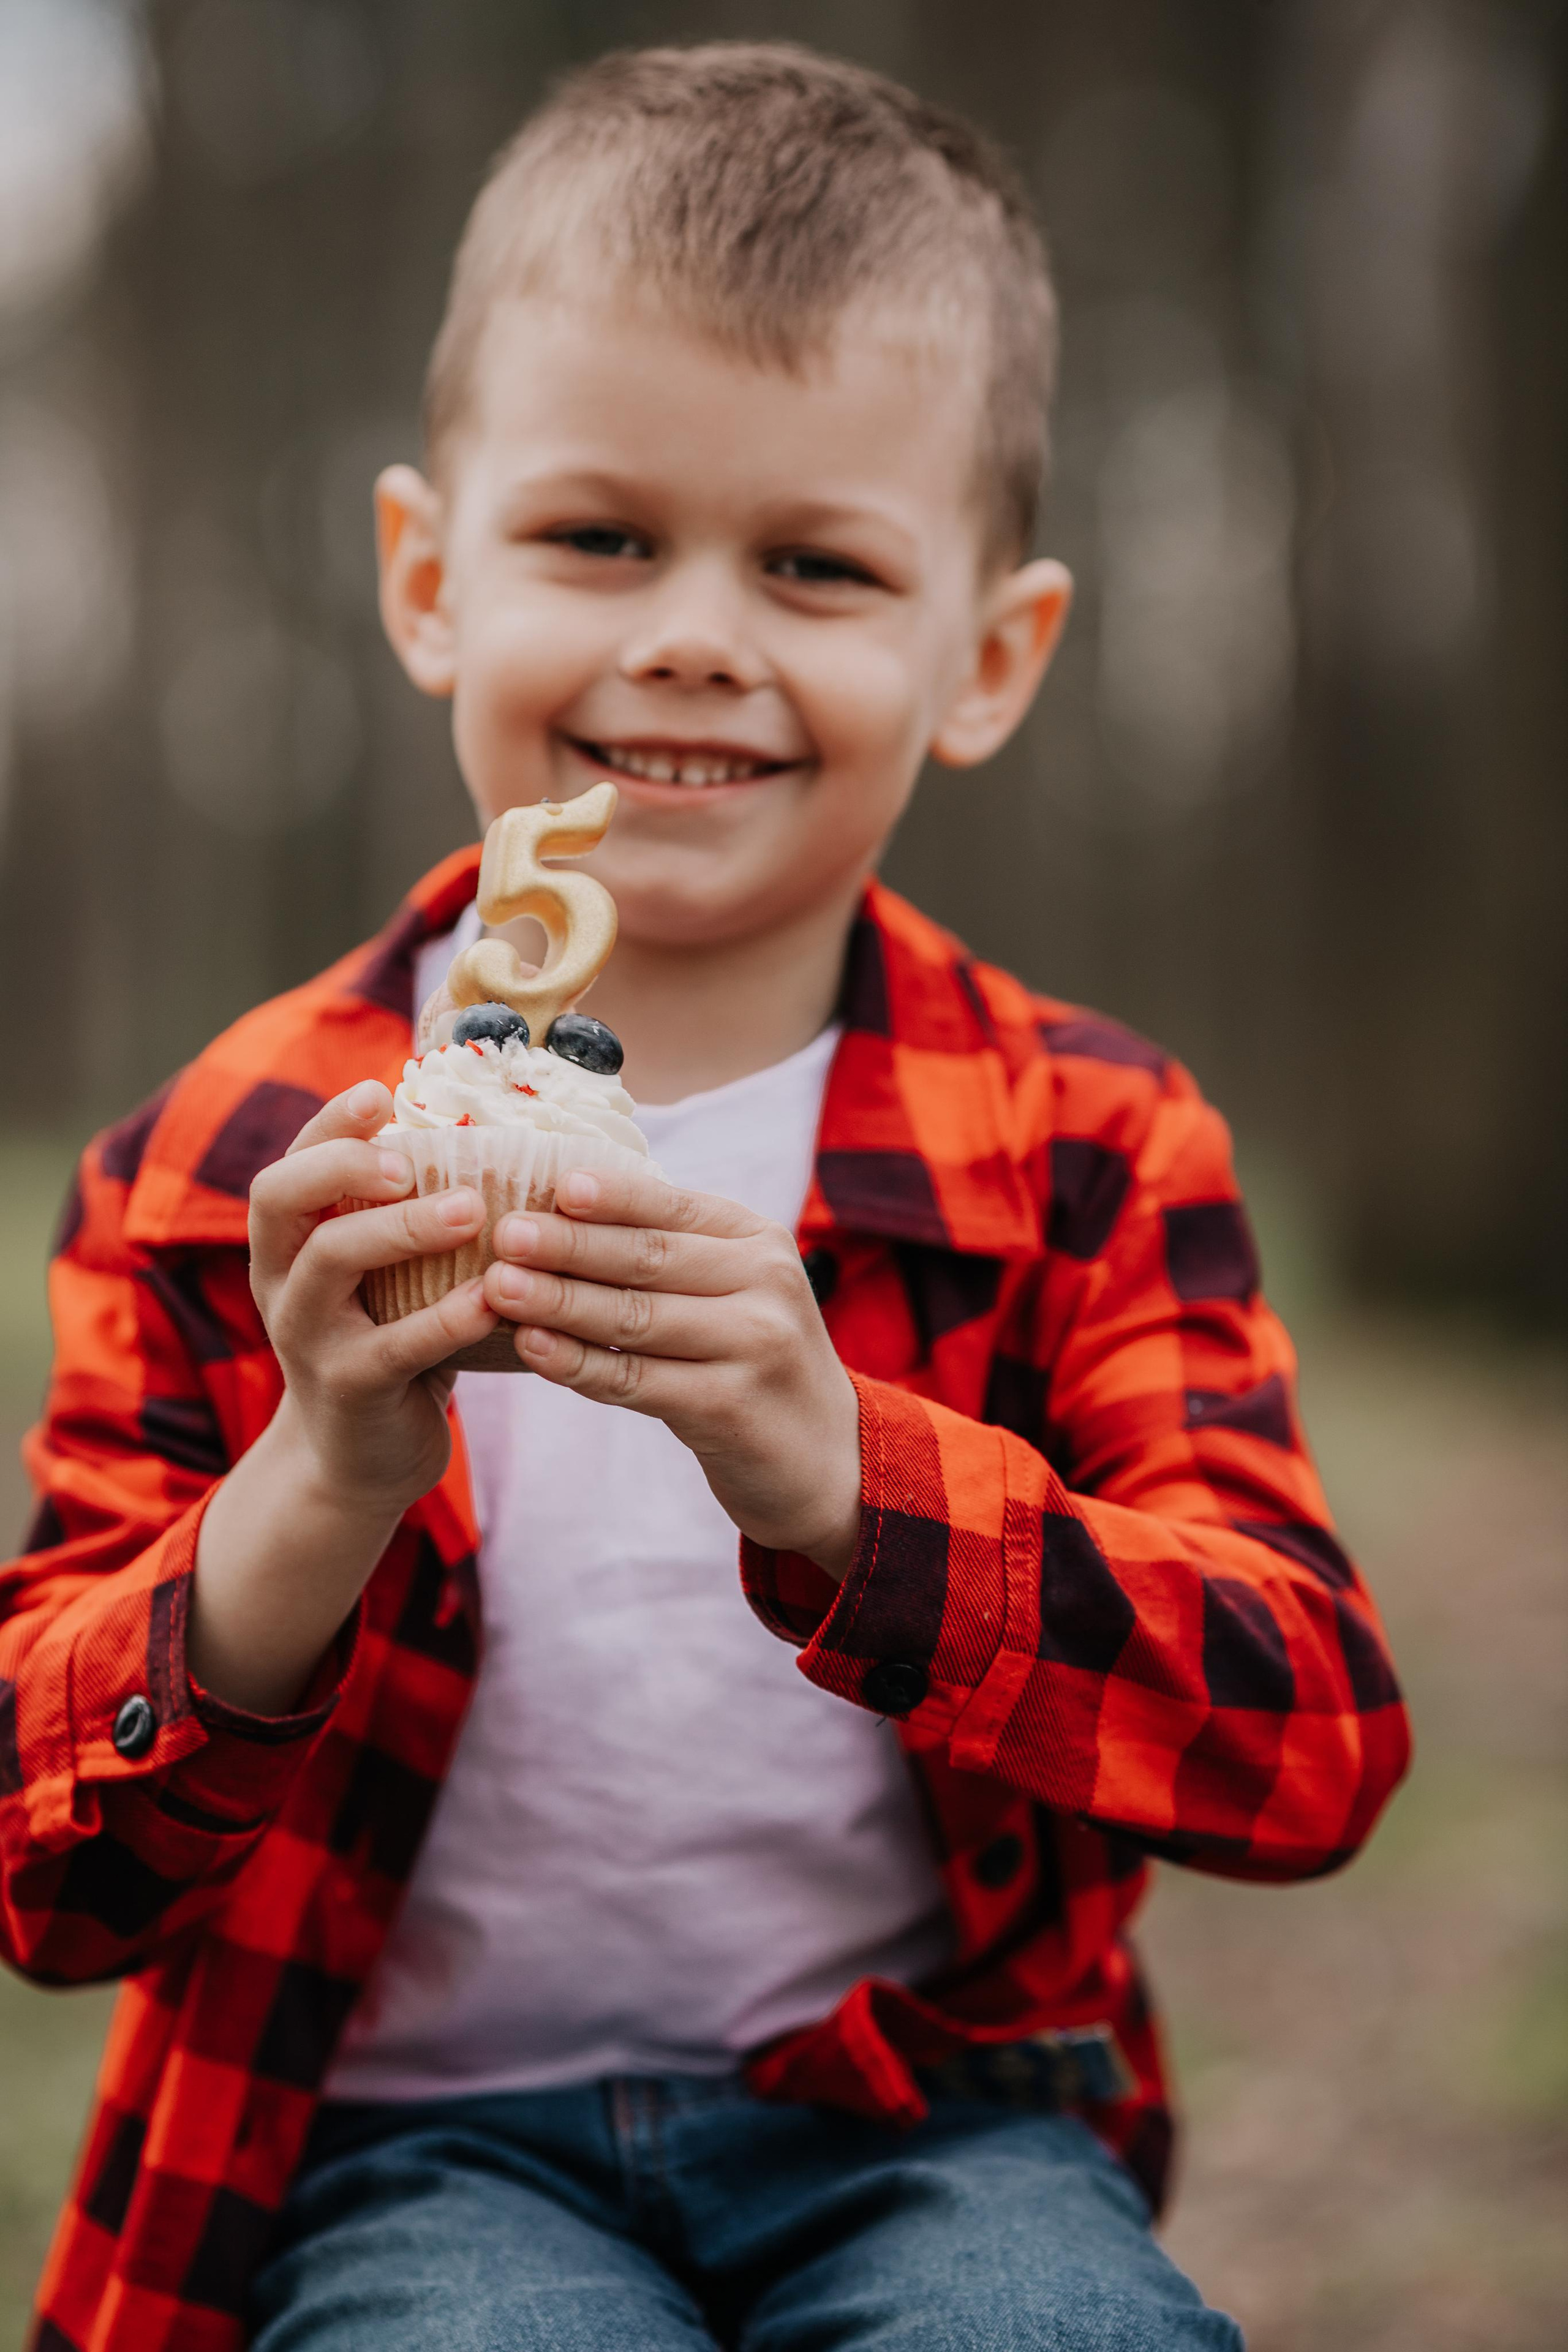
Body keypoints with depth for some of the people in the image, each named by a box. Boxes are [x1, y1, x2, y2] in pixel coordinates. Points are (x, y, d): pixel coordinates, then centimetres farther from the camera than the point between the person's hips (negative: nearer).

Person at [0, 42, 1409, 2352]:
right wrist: (320, 1494, -22)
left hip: (932, 2120, 1)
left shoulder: (1087, 1145, 1)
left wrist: (838, 1478, -27)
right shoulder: (237, 1164, 0)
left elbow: (1312, 1750, -11)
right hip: (412, 2139, 0)